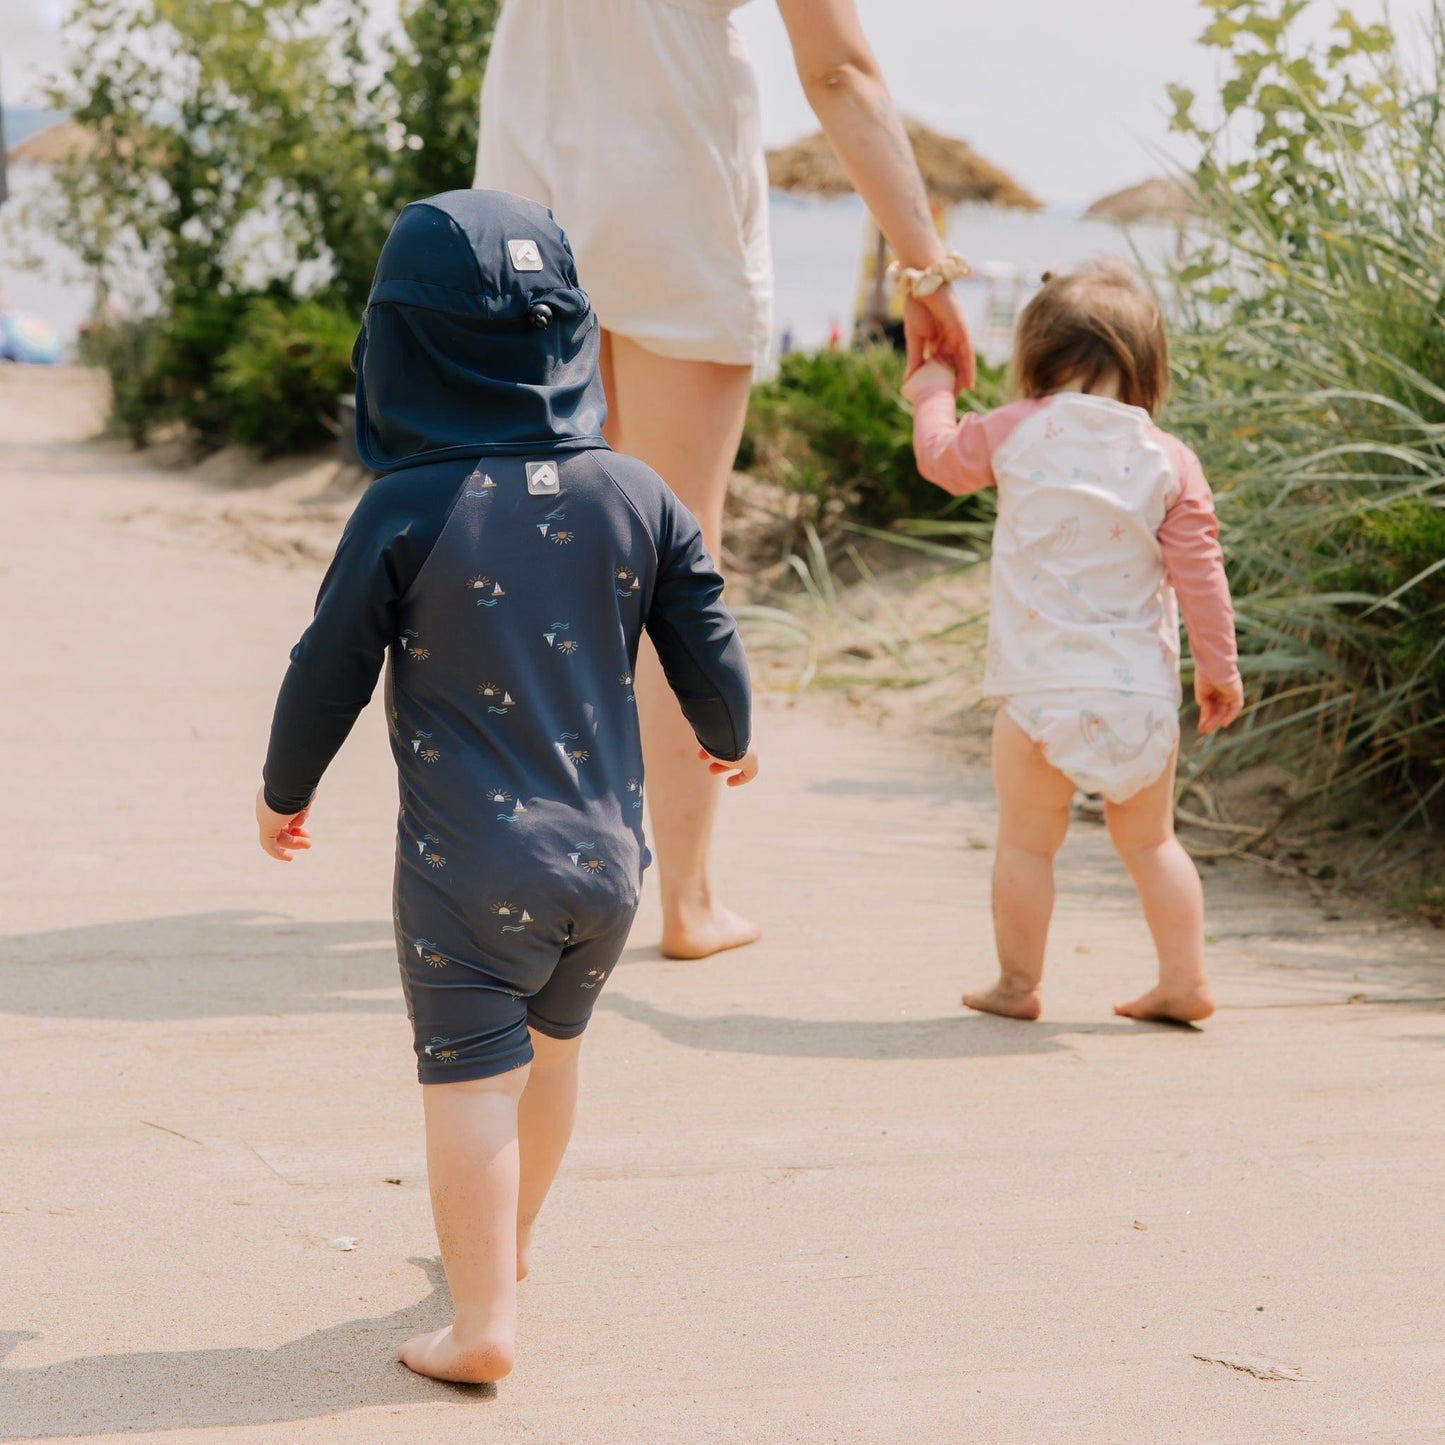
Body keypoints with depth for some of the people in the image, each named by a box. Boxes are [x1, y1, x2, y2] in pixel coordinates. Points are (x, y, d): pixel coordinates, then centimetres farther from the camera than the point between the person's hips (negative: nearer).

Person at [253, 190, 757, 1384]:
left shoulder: (404, 510, -13)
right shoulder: (635, 495, -2)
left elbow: (330, 671, -5)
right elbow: (706, 648, 5)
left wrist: (284, 791, 13)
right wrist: (728, 741, 27)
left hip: (469, 865, -5)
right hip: (604, 850, 5)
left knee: (473, 1075, 4)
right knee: (552, 1045, 23)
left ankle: (484, 1320, 5)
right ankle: (505, 1241, 44)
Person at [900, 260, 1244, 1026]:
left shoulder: (1018, 431, -1)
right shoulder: (1171, 460, 1)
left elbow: (943, 457, 17)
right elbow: (1199, 575, 1)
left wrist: (931, 394, 37)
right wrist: (1218, 667, 12)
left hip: (1042, 687, -2)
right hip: (1142, 692, 2)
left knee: (1026, 842, 9)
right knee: (1149, 843, 16)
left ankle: (1017, 984, 14)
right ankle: (1184, 982, 18)